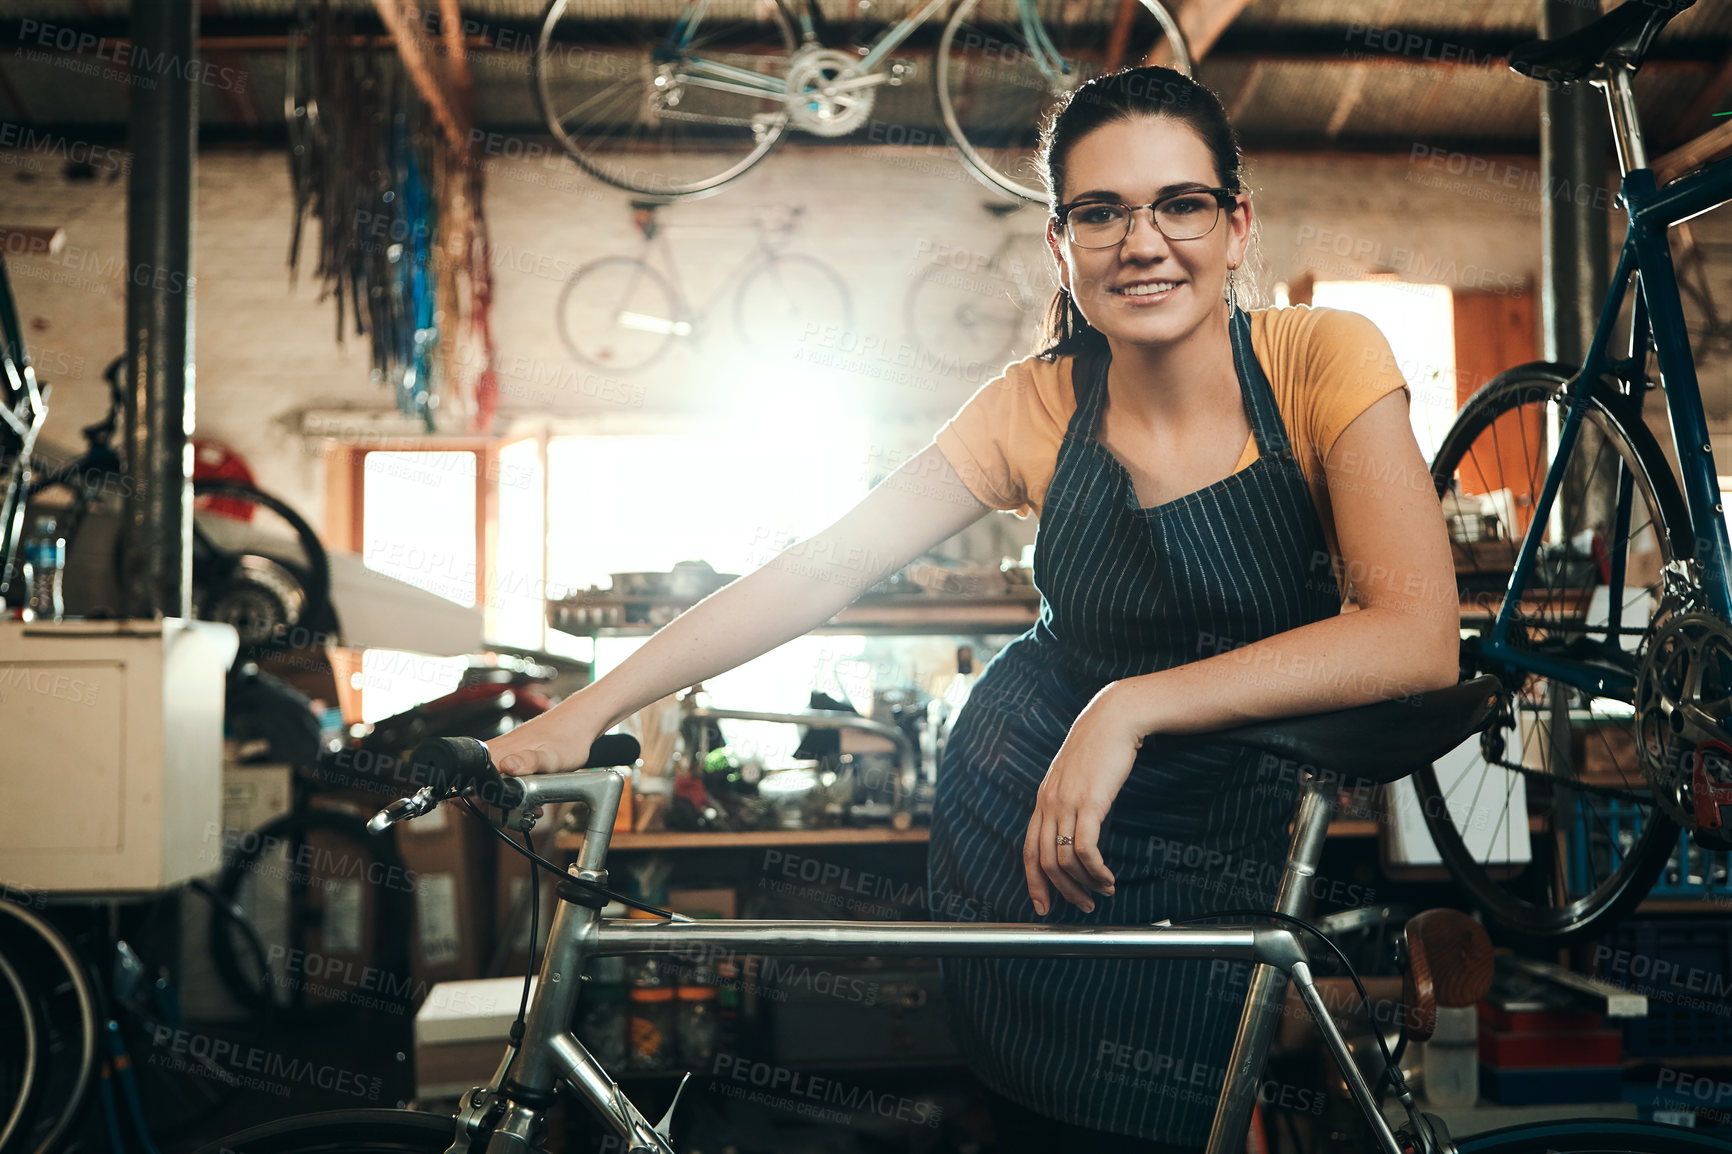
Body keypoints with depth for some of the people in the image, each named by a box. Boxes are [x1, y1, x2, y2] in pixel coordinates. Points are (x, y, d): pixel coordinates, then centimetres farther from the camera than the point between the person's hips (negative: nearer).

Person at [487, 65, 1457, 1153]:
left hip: (1222, 852, -1)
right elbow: (822, 571, -12)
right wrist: (588, 708, -17)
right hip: (1016, 835, 1)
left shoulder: (1324, 358, -16)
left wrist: (1135, 705, -35)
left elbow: (1420, 635, -26)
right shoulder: (1038, 407, -9)